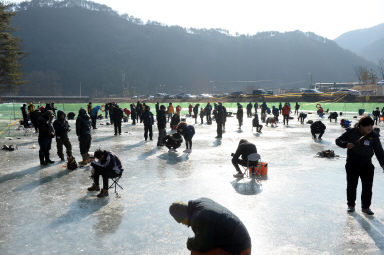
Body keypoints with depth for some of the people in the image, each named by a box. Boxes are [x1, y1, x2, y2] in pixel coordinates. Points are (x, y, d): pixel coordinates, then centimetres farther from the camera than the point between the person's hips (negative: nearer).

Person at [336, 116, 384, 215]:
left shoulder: (374, 136, -4)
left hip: (367, 164, 1)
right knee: (351, 185, 8)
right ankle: (351, 205, 25)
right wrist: (346, 144, -22)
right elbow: (338, 140, -1)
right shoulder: (351, 132, -8)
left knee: (367, 187, 4)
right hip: (352, 164, -1)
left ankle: (366, 207, 20)